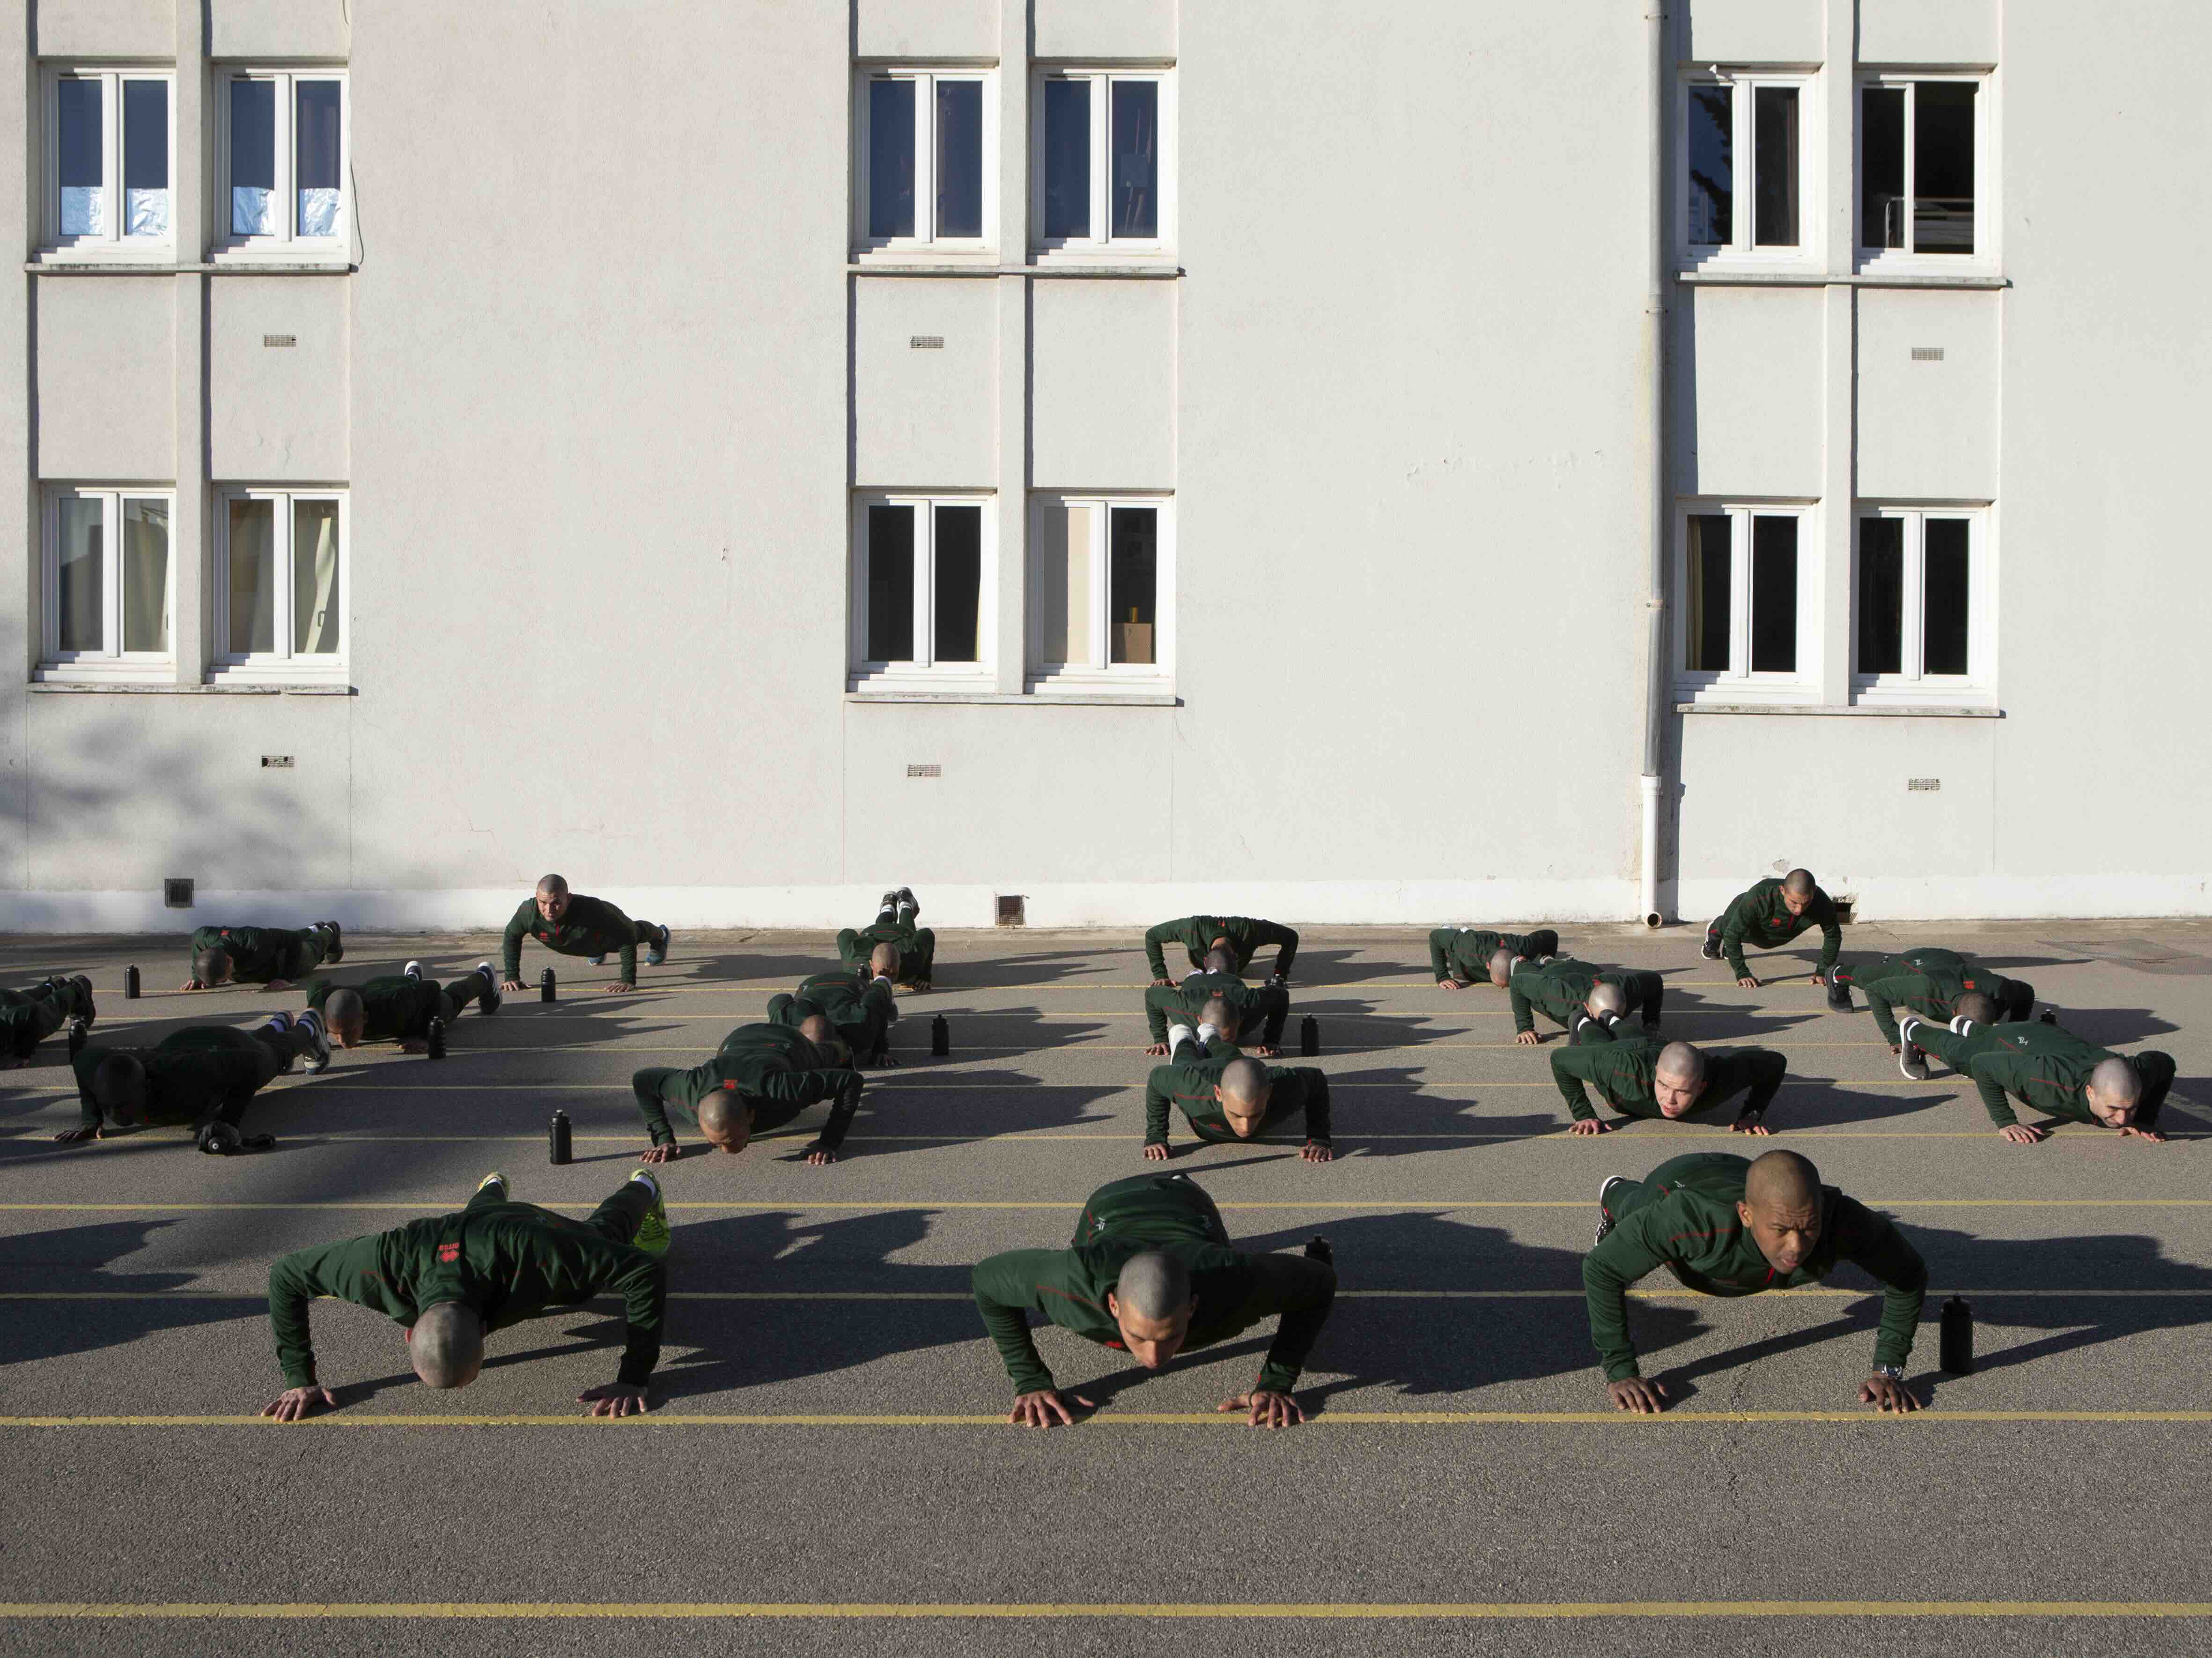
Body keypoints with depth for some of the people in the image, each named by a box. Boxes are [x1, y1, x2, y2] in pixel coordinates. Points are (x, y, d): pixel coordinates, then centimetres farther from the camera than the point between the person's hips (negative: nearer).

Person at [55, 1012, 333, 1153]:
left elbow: (250, 1063, -40)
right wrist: (91, 1118, -19)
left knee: (277, 1052, 32)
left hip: (229, 1053, -4)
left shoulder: (179, 1079, -49)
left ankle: (309, 1026, 64)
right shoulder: (104, 1072, -37)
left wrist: (229, 1123, -44)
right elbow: (84, 1057, -13)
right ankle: (280, 1023, 70)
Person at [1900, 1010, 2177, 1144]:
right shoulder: (2056, 1081, -53)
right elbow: (1983, 1064, -40)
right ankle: (1913, 1029, 64)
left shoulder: (2139, 1076, -43)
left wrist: (2146, 1118, -25)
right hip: (2012, 1046, -3)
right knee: (1957, 1053, 32)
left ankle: (1969, 1027, 72)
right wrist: (2005, 1122, -39)